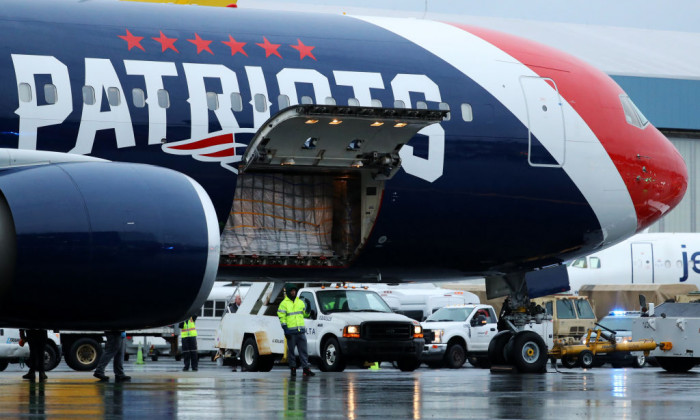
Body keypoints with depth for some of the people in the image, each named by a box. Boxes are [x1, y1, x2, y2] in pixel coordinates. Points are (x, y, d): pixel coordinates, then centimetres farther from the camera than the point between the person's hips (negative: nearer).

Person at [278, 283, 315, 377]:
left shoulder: (300, 302, 15)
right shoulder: (284, 304, 0)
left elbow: (304, 313, 24)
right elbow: (282, 317, -4)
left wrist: (309, 313, 0)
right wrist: (285, 329, -13)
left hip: (301, 331, 4)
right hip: (290, 331, -4)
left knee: (303, 350, -1)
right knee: (291, 350, 1)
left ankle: (306, 368, -3)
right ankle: (293, 368, 10)